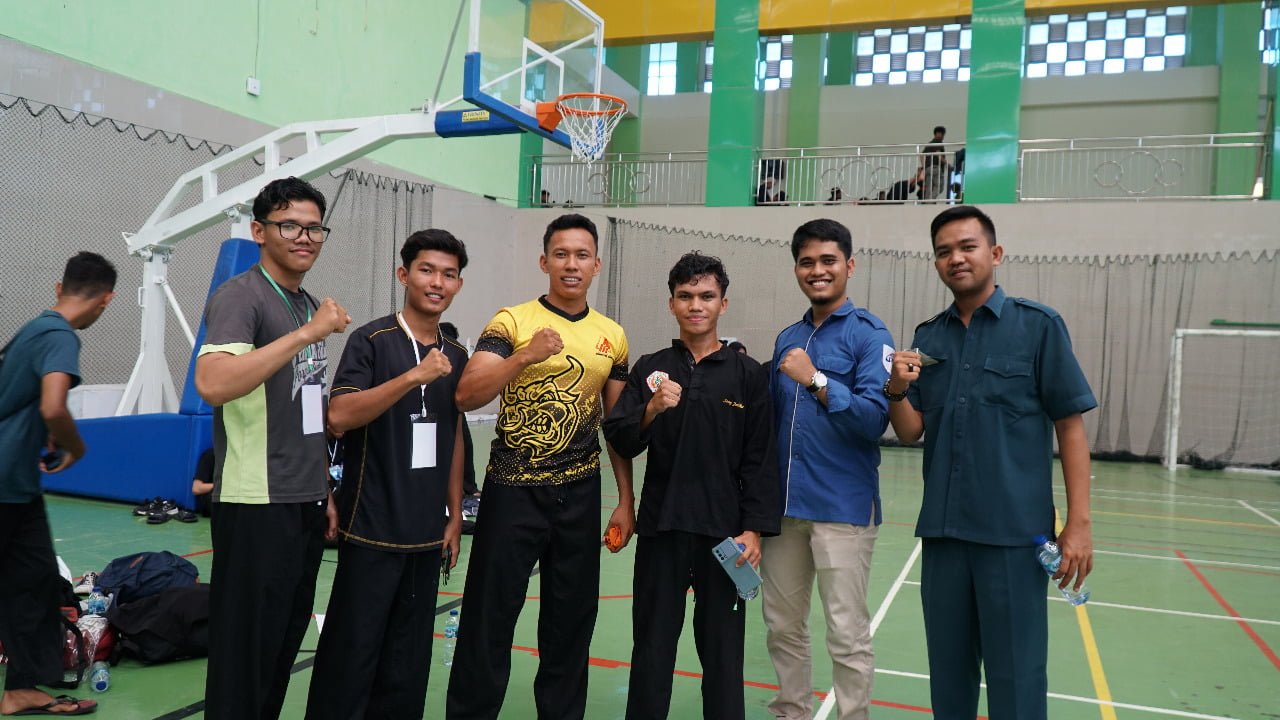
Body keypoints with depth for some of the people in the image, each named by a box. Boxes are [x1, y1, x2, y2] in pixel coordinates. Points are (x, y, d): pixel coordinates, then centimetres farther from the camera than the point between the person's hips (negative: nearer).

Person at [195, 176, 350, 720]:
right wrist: (307, 334, -25)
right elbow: (213, 383, -29)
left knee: (286, 643, 15)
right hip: (256, 507, -8)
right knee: (245, 651, 1)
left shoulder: (310, 305, 14)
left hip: (305, 506, 8)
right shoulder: (240, 296, -10)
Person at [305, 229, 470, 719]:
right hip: (372, 528, -5)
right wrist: (415, 376, -26)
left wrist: (455, 514, 13)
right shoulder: (372, 340, -7)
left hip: (427, 532, 5)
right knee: (352, 652, 0)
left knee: (409, 660, 11)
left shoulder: (456, 355, 10)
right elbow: (339, 416, -19)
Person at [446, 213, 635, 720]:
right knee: (489, 619, 3)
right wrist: (525, 357, -30)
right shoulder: (512, 321, -4)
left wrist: (626, 501, 9)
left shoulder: (612, 336, 8)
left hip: (580, 494, 4)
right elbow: (466, 397, -17)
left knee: (571, 621, 12)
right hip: (513, 489, -3)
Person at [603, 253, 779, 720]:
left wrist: (755, 529, -7)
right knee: (652, 647, 9)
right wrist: (651, 410, -18)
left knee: (723, 652, 6)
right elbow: (620, 443, 0)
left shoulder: (748, 374, 2)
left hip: (725, 532, -1)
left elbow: (760, 461, 0)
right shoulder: (651, 369, 6)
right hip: (660, 528, 1)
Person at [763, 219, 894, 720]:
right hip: (784, 503, 6)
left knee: (847, 635, 3)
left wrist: (816, 380, -23)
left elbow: (875, 420, -16)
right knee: (782, 626, 15)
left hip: (843, 506, -6)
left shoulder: (868, 334, -6)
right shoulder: (787, 338, 12)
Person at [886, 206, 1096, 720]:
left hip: (1015, 532, -4)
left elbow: (1070, 426, -4)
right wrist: (897, 389, -16)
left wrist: (1078, 524, -9)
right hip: (942, 528, 4)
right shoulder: (928, 337, 8)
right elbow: (910, 432, 5)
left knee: (1014, 675, 5)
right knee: (948, 669, 15)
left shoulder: (1038, 325, -3)